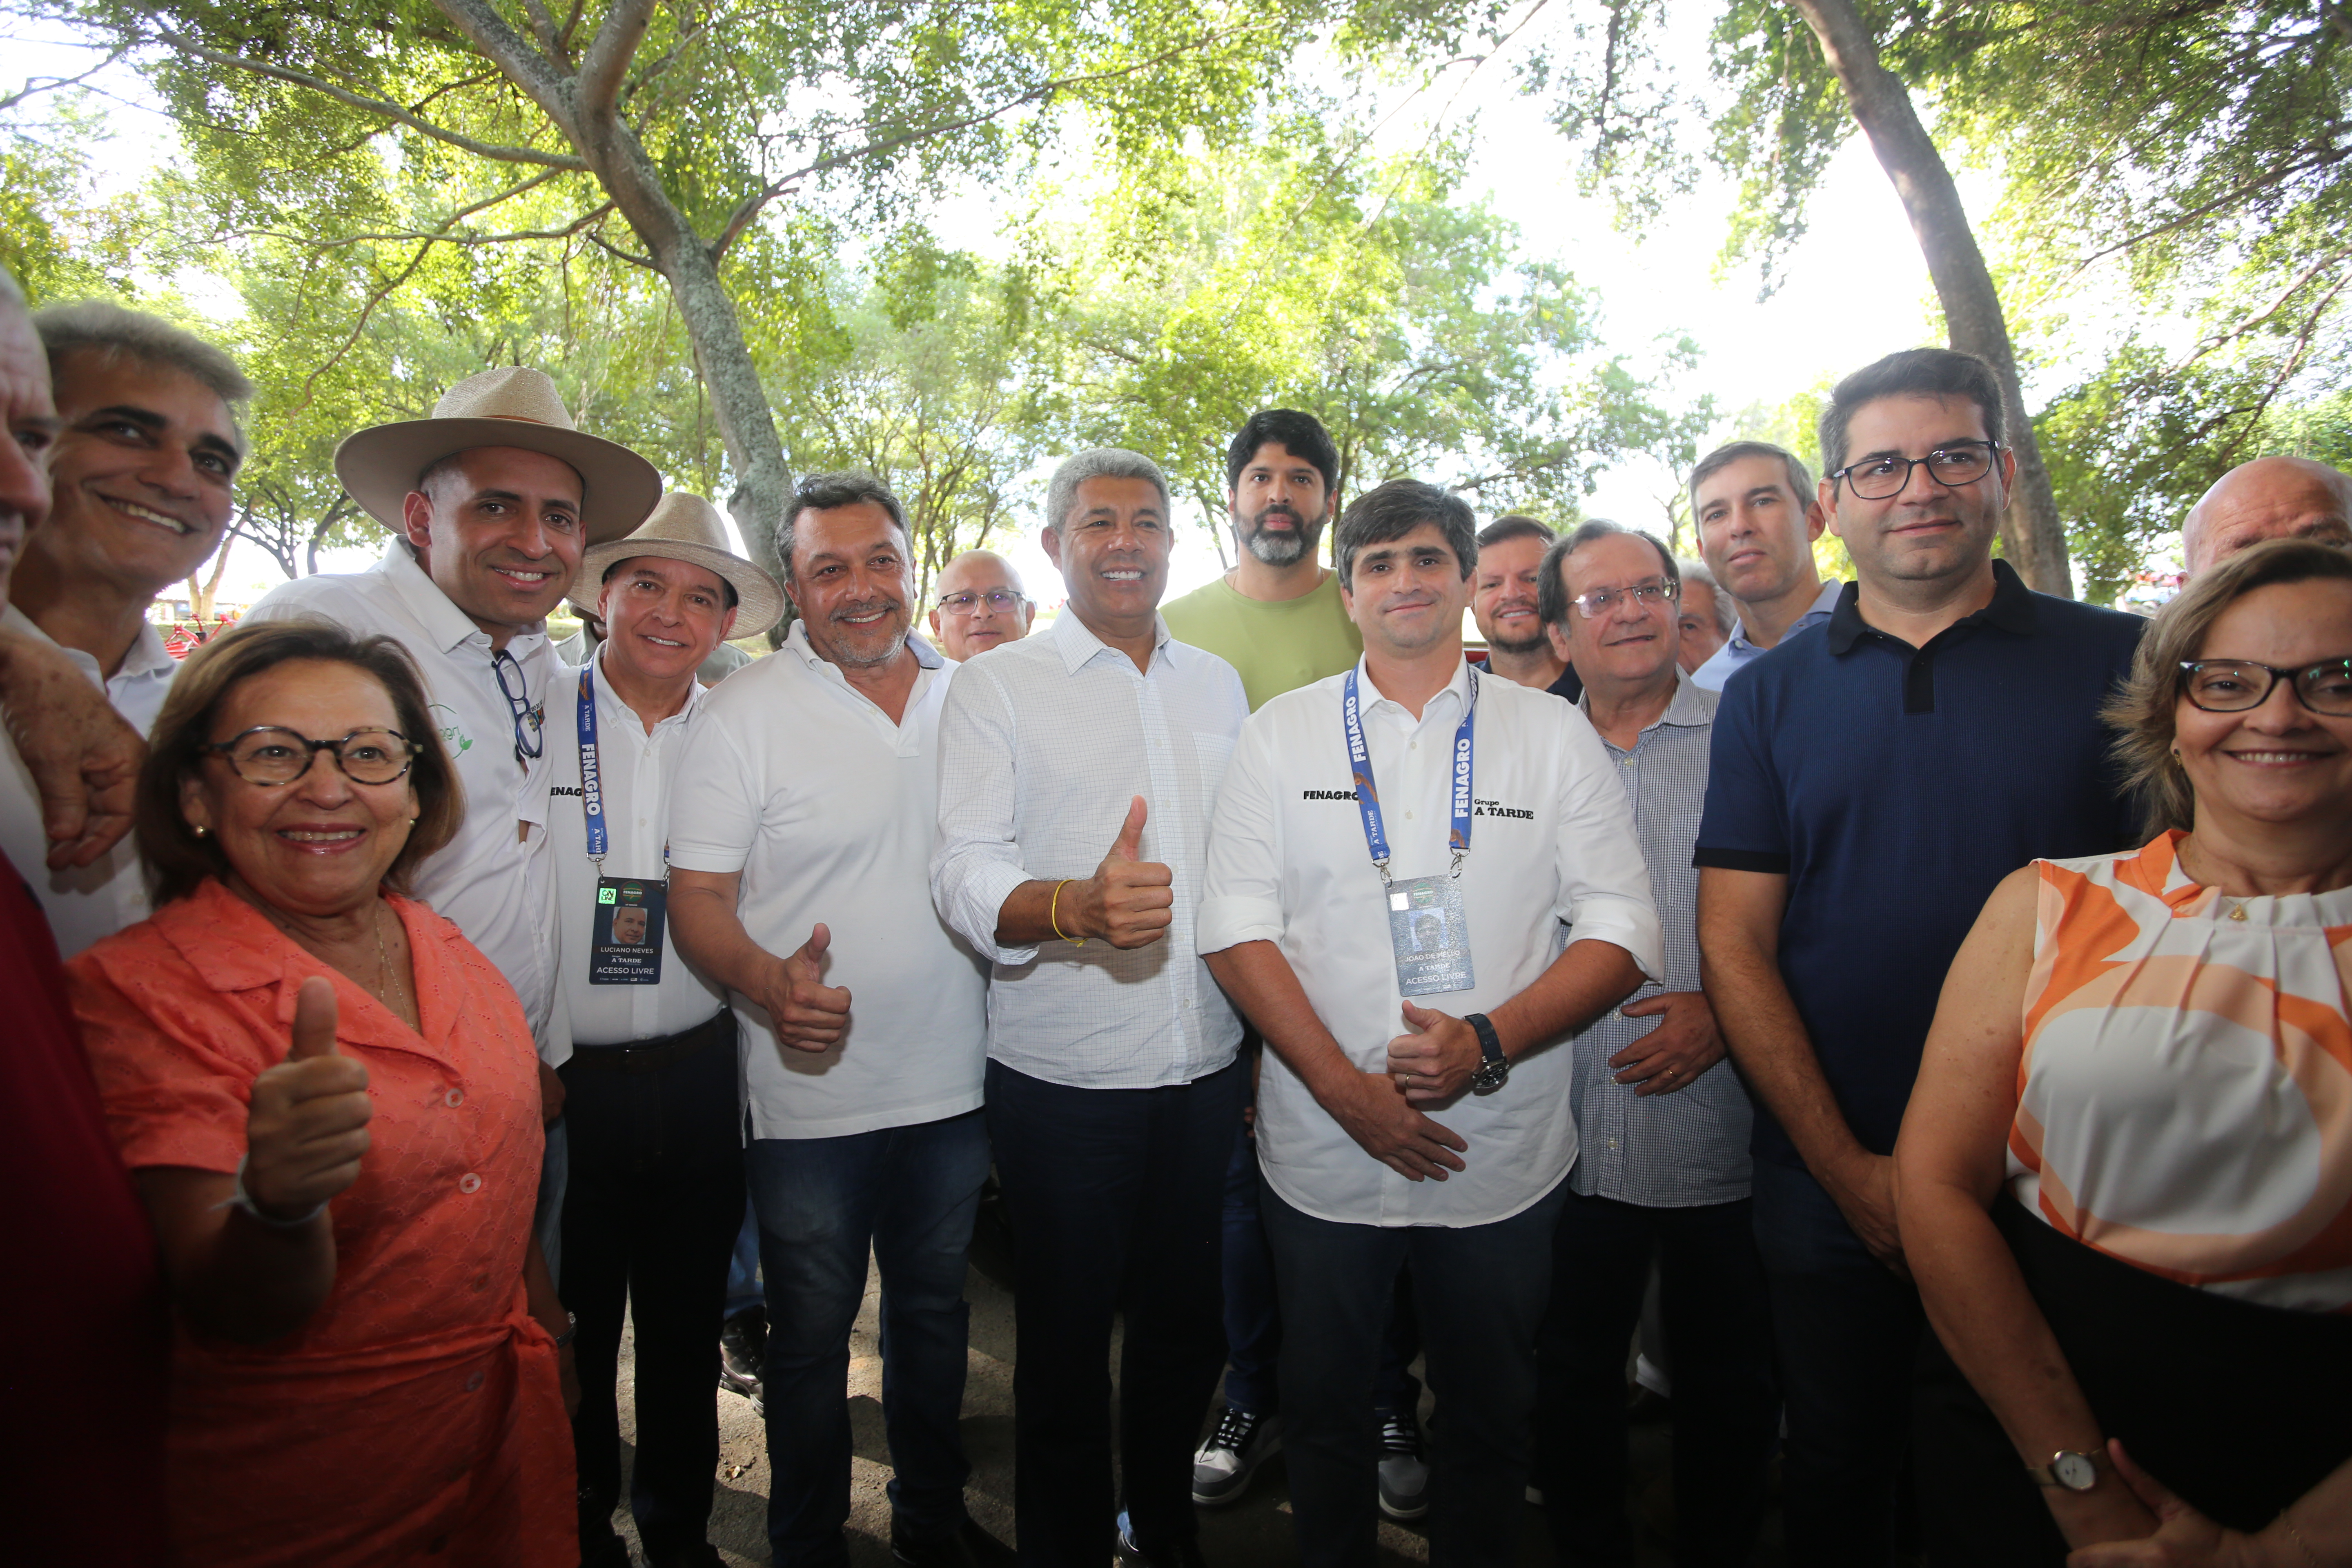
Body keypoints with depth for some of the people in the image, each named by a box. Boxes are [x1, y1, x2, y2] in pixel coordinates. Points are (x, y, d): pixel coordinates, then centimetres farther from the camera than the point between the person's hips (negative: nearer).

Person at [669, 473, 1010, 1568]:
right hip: (812, 1096, -3)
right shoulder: (744, 714, -8)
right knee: (812, 1334, 13)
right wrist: (767, 981, -29)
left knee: (934, 1311, 21)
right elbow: (698, 897, -11)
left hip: (953, 1082, 4)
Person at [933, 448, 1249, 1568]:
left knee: (1189, 1326, 20)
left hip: (1209, 1068, 5)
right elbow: (966, 873, -15)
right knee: (1065, 1344, 10)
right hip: (1063, 1080, -4)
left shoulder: (1217, 682, 10)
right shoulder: (995, 686, -4)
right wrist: (1077, 906, -35)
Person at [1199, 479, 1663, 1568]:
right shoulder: (1281, 734, 0)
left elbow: (1621, 932, -4)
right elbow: (1238, 928, -6)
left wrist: (1488, 1043, -18)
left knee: (1493, 1416, 19)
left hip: (1506, 1159, 0)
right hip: (1323, 1151, 0)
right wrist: (1346, 1088, -14)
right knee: (1322, 1407, 18)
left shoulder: (1555, 735, 1)